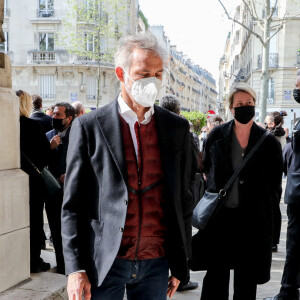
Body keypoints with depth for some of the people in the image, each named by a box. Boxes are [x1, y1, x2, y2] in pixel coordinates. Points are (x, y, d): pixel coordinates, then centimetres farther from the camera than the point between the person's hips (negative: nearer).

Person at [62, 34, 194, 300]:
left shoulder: (178, 127, 5)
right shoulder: (89, 126, -3)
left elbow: (183, 200, 8)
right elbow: (73, 205, -2)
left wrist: (181, 265, 8)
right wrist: (75, 268, -7)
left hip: (156, 265, 2)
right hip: (103, 265, -2)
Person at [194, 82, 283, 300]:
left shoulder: (268, 142, -2)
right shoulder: (217, 135, 1)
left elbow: (274, 182, 6)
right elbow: (207, 168, 14)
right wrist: (215, 191, 7)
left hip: (253, 219, 0)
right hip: (219, 215, 1)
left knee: (246, 281, 10)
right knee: (215, 275, 5)